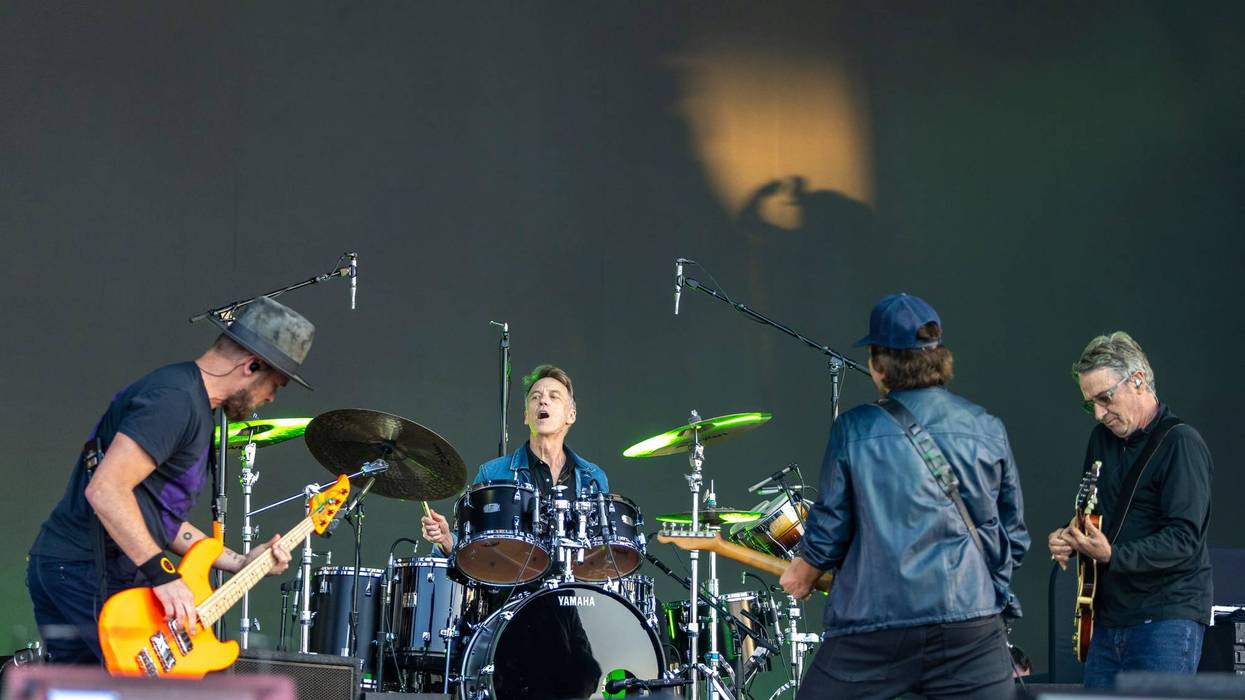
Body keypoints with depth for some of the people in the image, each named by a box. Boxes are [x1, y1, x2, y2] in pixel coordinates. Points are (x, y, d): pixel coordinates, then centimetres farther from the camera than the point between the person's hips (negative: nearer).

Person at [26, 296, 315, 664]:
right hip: (94, 570, -11)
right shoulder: (176, 400, -15)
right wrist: (162, 575, -24)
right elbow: (105, 490, -25)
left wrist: (241, 563, 18)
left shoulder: (193, 409, 20)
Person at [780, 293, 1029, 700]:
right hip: (971, 619, 2)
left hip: (874, 619, -1)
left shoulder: (854, 430, -2)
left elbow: (830, 528, 3)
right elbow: (1013, 534, 11)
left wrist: (804, 573, 23)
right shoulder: (988, 430, 5)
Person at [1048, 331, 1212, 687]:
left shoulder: (1180, 443, -11)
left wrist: (1113, 556, -28)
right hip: (1108, 619, 8)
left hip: (1166, 620, -8)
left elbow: (1183, 538, -19)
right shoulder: (1102, 438, 15)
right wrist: (1070, 538, 6)